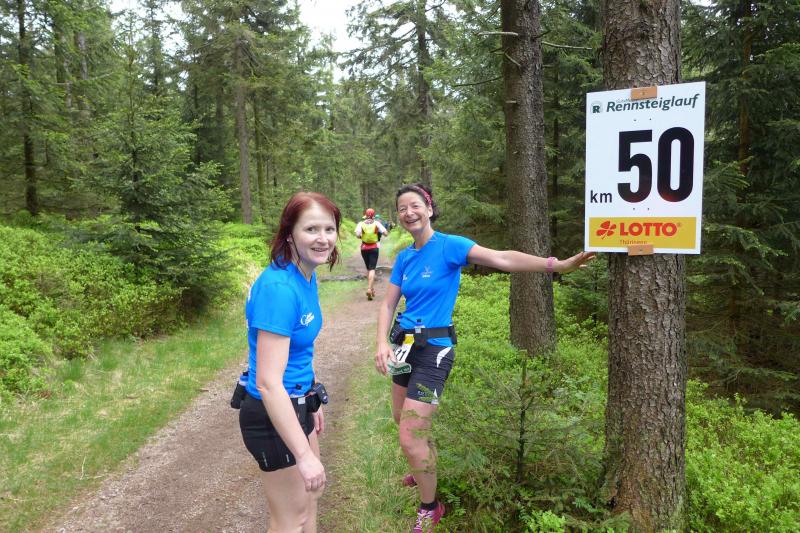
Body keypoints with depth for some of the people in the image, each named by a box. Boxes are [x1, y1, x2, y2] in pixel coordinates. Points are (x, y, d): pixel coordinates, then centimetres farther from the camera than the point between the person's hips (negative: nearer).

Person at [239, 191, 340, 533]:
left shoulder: (306, 278, 0)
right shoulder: (280, 288, -28)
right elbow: (268, 382, -30)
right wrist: (305, 455, -27)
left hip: (296, 403, 9)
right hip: (272, 414, -9)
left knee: (311, 489, 28)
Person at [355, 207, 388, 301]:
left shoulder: (361, 224, -3)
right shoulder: (377, 223, -3)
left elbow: (357, 234, -18)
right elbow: (385, 233, -9)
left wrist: (361, 237, 4)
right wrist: (379, 231, 11)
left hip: (364, 248, 2)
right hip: (374, 248, -2)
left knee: (368, 269, 16)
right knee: (372, 269, -3)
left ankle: (371, 289, 25)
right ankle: (369, 289, -21)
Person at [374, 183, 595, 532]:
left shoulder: (449, 245, -13)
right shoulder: (403, 258, 6)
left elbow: (502, 259, -25)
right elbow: (388, 304, 3)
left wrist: (556, 265, -36)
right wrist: (382, 344, -14)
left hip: (433, 349, -7)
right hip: (404, 344, 7)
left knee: (410, 439, -6)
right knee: (403, 421, 22)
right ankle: (426, 470, 51)